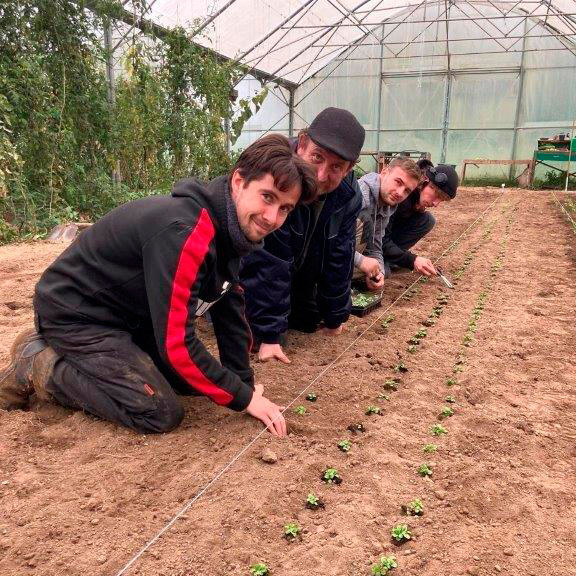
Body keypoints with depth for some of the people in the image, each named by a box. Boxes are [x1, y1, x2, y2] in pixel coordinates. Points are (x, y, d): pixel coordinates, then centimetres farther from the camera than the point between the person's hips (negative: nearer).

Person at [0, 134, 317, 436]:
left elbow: (229, 308, 4)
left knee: (195, 379, 10)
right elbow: (175, 342, -31)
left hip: (128, 315, 9)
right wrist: (244, 397, -22)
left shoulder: (231, 229, -3)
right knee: (162, 413, -17)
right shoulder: (182, 234, -33)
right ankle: (36, 365, -1)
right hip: (75, 314, -9)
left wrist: (245, 381, 1)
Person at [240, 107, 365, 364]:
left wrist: (333, 317, 1)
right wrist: (268, 335, -33)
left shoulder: (349, 195, -19)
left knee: (308, 321, 8)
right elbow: (265, 263, -37)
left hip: (300, 270, 5)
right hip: (246, 265, -5)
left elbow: (339, 257, -7)